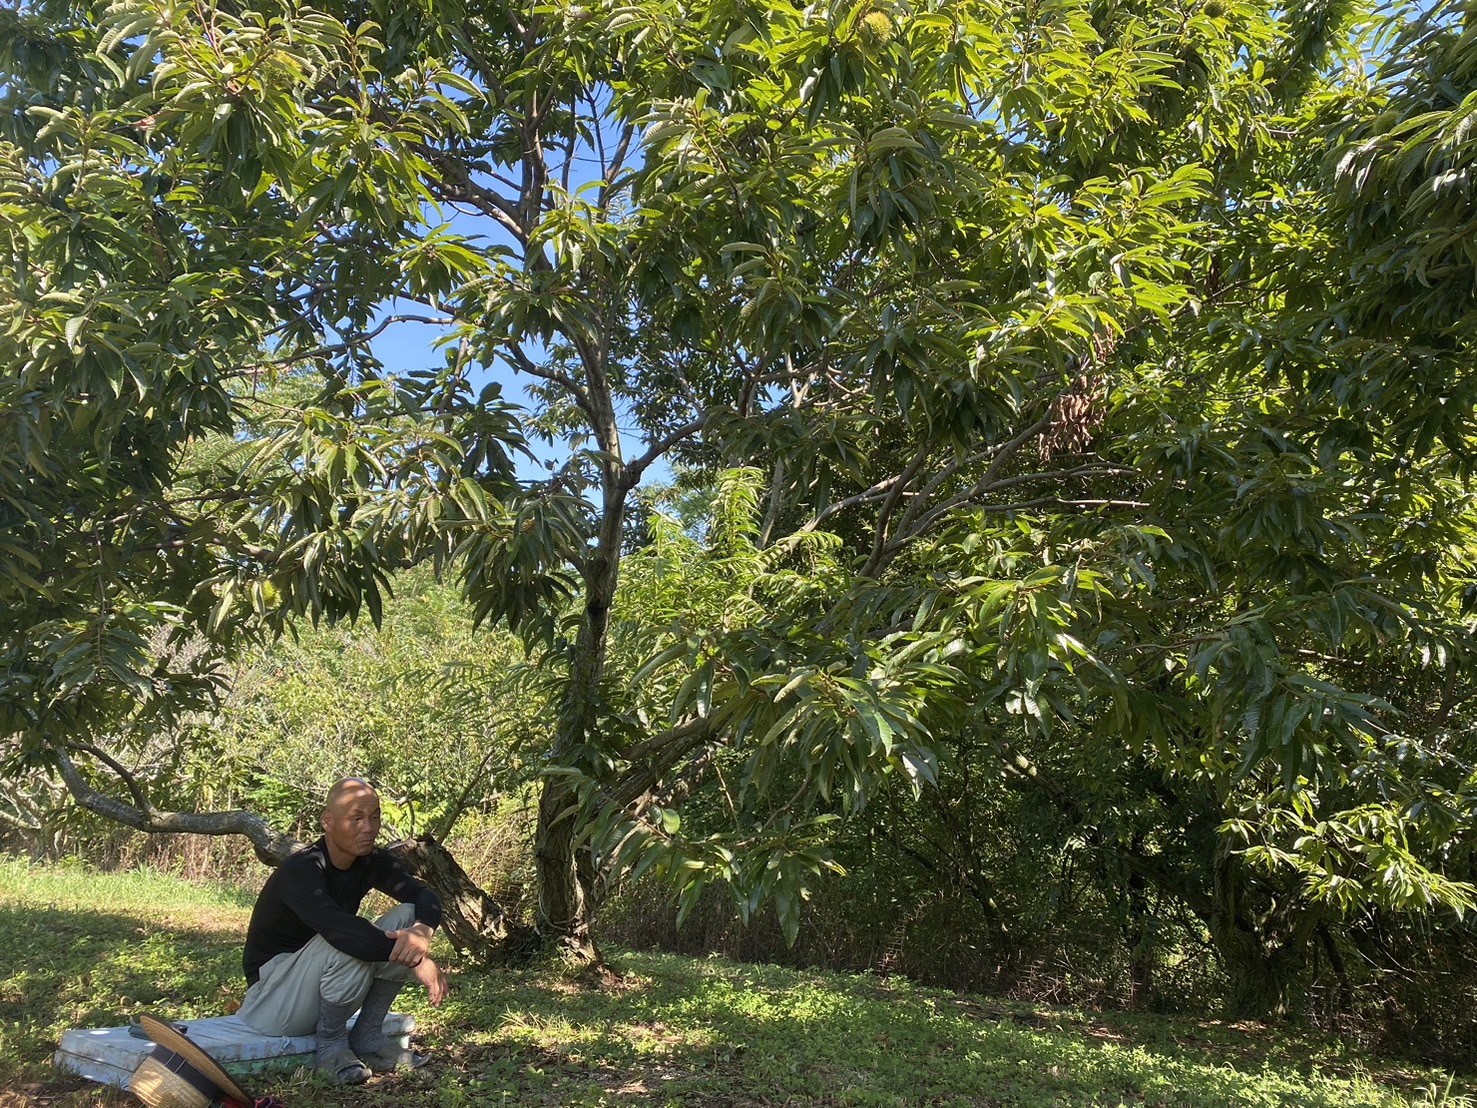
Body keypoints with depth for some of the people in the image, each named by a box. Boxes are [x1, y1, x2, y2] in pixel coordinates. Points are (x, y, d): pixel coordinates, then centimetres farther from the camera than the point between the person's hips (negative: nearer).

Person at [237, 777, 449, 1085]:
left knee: (407, 918, -12)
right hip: (274, 1002, -7)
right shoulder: (301, 870, -26)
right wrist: (416, 960, -46)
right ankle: (332, 1046, -11)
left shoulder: (372, 861, -4)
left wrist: (422, 931, -39)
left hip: (324, 996, 7)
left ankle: (367, 1037, -4)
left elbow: (424, 896, -14)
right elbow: (337, 927, -43)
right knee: (349, 942, -34)